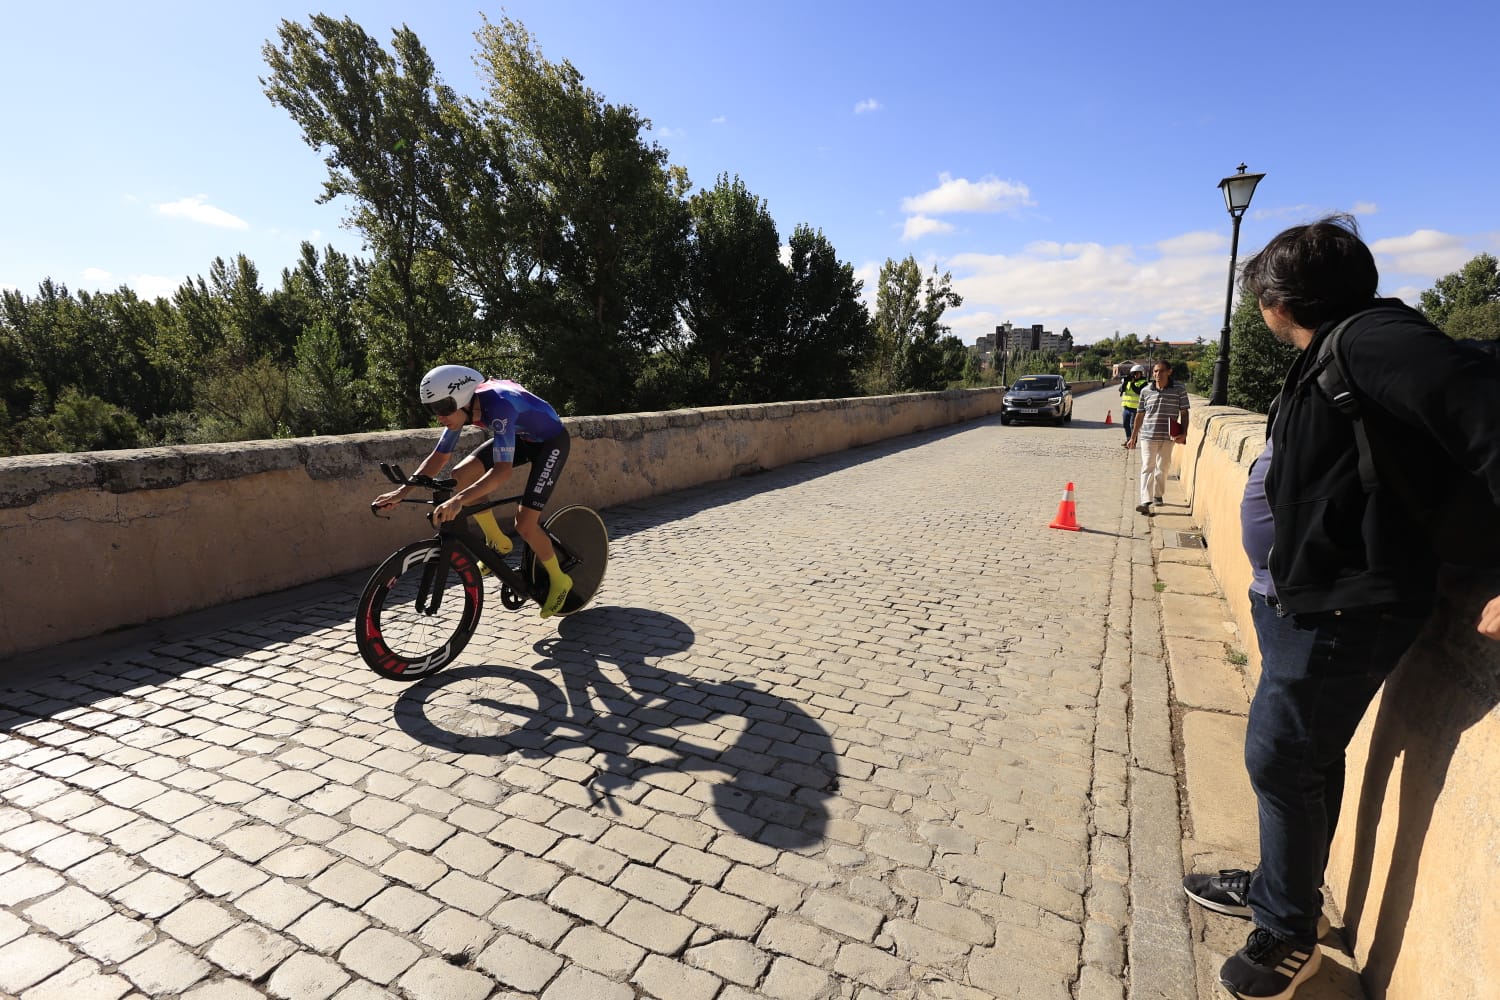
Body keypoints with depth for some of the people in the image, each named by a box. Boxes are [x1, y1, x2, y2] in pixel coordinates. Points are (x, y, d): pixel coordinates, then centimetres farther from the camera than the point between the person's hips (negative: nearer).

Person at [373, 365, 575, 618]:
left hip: (551, 441, -8)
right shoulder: (462, 406, -13)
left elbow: (502, 470, -45)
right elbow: (439, 456, -5)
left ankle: (559, 581, 8)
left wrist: (458, 500, -56)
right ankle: (498, 543, 10)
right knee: (461, 475, -9)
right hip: (521, 437, 8)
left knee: (525, 523, -16)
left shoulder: (498, 406, -37)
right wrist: (402, 490, -15)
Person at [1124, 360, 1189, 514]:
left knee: (1163, 467, 14)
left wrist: (1184, 433, -8)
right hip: (1148, 435, -1)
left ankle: (1157, 495, 33)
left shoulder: (1179, 390, 1)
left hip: (1168, 437, 1)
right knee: (1147, 467, -8)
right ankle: (1145, 501, -15)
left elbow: (1184, 413, 3)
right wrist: (1133, 437, 10)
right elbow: (1140, 415, 9)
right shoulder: (1145, 391, 3)